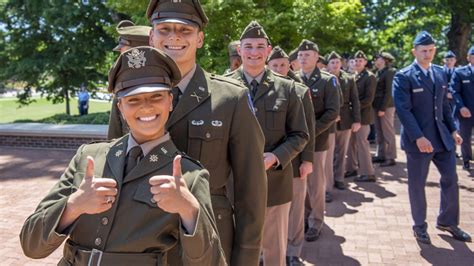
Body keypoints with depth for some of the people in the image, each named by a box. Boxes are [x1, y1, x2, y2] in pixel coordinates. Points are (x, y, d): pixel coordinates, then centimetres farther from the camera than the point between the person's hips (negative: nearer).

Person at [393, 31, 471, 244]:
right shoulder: (403, 77, -10)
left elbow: (444, 105, 16)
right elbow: (403, 110, -17)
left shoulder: (440, 73, 11)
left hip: (442, 137, 6)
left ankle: (447, 221, 31)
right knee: (417, 184, 6)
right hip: (417, 139, -6)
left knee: (450, 179, 12)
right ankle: (420, 226, 24)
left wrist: (452, 130, 9)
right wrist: (418, 137, -23)